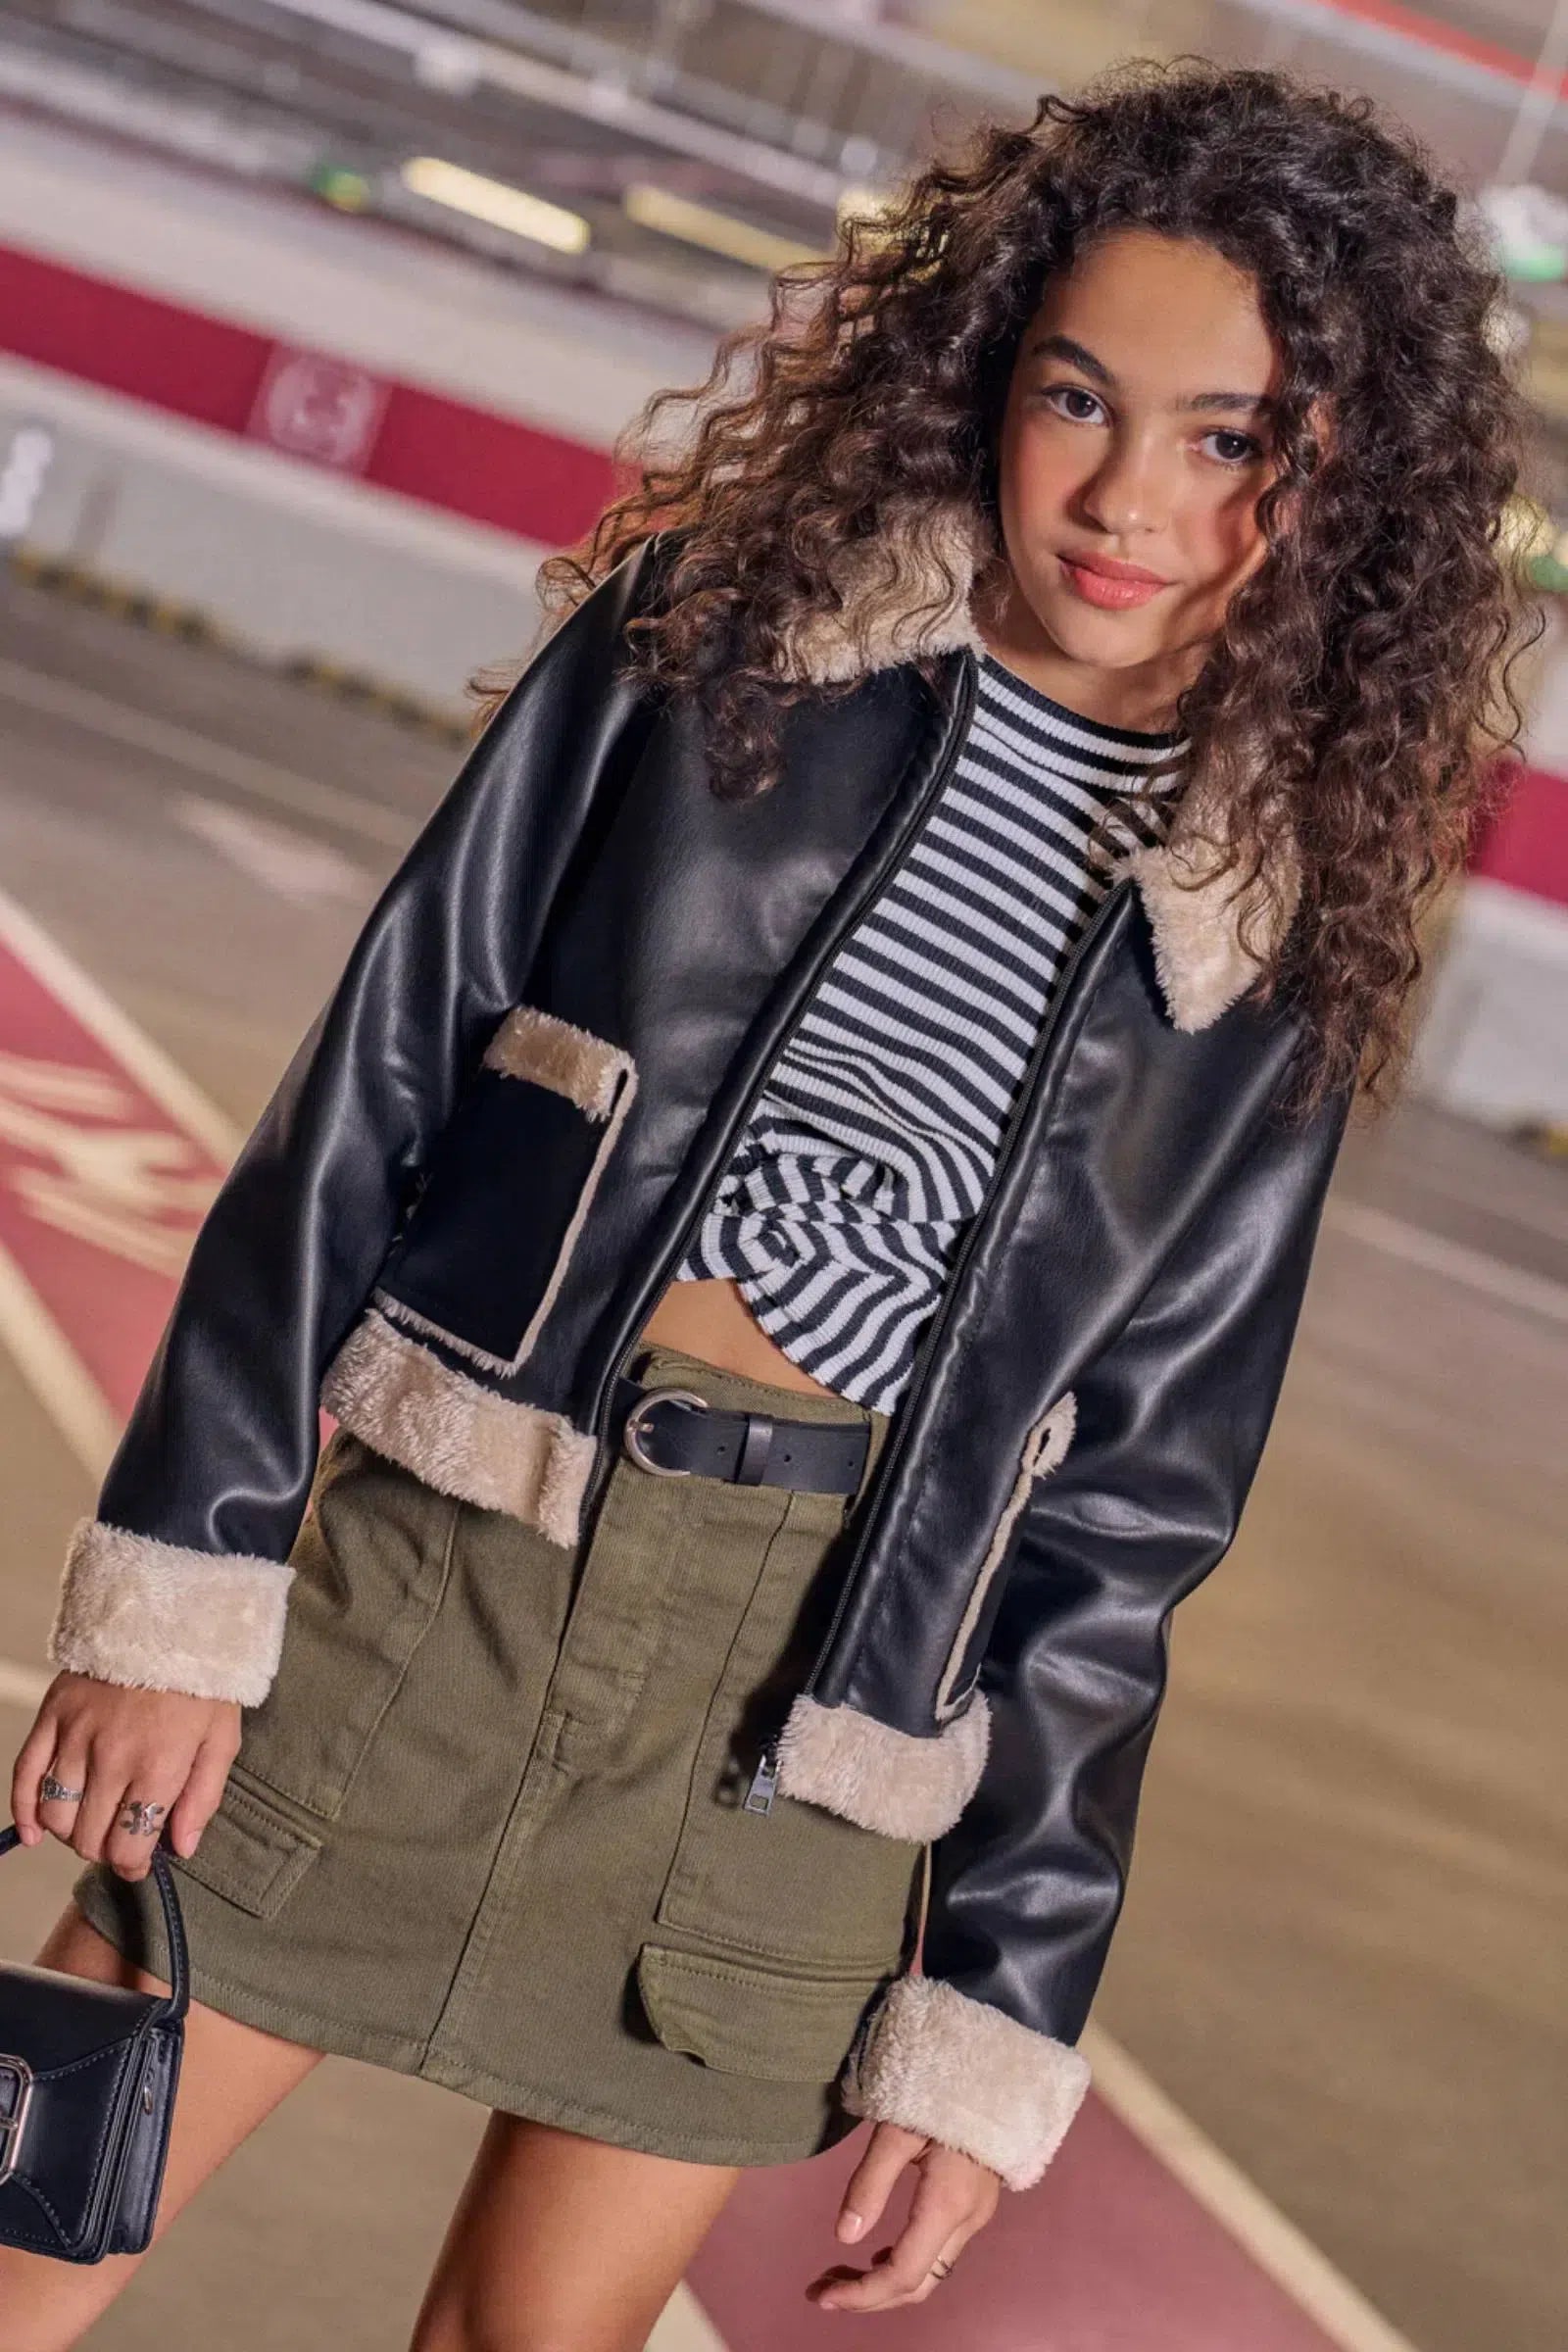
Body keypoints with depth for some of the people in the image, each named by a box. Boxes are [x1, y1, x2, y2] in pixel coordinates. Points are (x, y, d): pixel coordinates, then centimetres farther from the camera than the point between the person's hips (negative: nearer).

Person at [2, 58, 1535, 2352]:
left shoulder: (1274, 936, 3)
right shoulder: (717, 634, 0)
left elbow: (1128, 1503, 6)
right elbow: (373, 1088, 0)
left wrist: (996, 2021, 4)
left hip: (794, 1727, 1)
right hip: (419, 1562, -1)